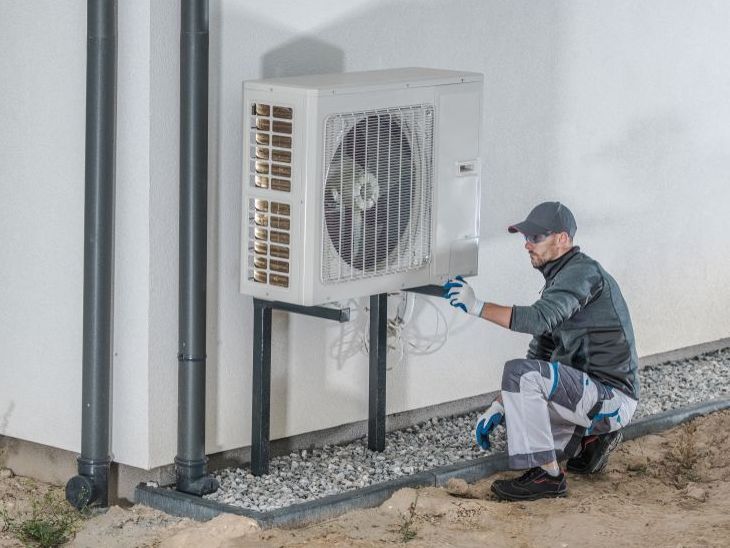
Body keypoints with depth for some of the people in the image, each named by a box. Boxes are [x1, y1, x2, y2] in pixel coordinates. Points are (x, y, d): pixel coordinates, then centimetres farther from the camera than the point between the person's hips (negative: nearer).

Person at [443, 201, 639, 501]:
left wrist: (477, 306, -26)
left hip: (611, 400, -10)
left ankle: (547, 476, -20)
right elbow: (539, 353, 17)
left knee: (520, 373, -27)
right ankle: (590, 437, 16)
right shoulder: (557, 280, 17)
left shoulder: (583, 272, -15)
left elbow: (539, 319, -31)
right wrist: (500, 406, 9)